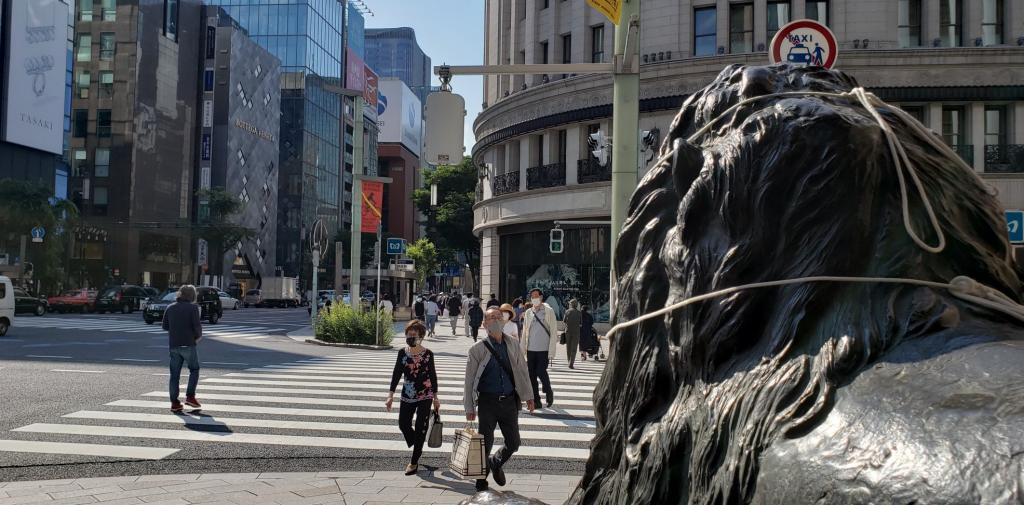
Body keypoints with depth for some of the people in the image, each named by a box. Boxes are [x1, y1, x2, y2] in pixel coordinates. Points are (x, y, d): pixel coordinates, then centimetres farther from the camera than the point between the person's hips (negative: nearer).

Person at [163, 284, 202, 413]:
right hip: (188, 344, -4)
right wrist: (198, 336, 6)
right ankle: (190, 396, 4)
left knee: (174, 374, 7)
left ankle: (174, 403, 7)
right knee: (194, 370, 13)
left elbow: (165, 326, 11)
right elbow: (197, 326, -12)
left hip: (173, 345, 4)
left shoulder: (170, 308, 8)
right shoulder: (193, 307, -7)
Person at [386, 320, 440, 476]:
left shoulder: (428, 354, -6)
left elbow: (432, 375, 3)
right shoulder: (402, 352, -1)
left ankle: (414, 462, 11)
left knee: (420, 428, 0)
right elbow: (396, 374, 1)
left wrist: (435, 397, 5)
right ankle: (417, 448, 33)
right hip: (407, 396, 3)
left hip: (425, 396, -3)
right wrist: (391, 395, -4)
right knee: (403, 424, 3)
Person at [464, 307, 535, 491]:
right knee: (485, 443, 2)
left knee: (513, 443, 6)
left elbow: (521, 370, 13)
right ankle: (481, 481, 23)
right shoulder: (478, 349, -5)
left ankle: (495, 463, 37)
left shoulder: (513, 343, 6)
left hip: (509, 401, 3)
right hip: (487, 402, -3)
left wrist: (528, 395, 10)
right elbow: (469, 380, -1)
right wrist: (469, 408, -1)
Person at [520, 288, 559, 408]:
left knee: (541, 372, -10)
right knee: (531, 375, 4)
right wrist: (523, 350, 8)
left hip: (544, 349, -4)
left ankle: (549, 392, 16)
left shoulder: (548, 311, -1)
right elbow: (524, 332, 14)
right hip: (531, 349, 4)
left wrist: (551, 351, -10)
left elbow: (553, 332, -4)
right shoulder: (528, 313, 10)